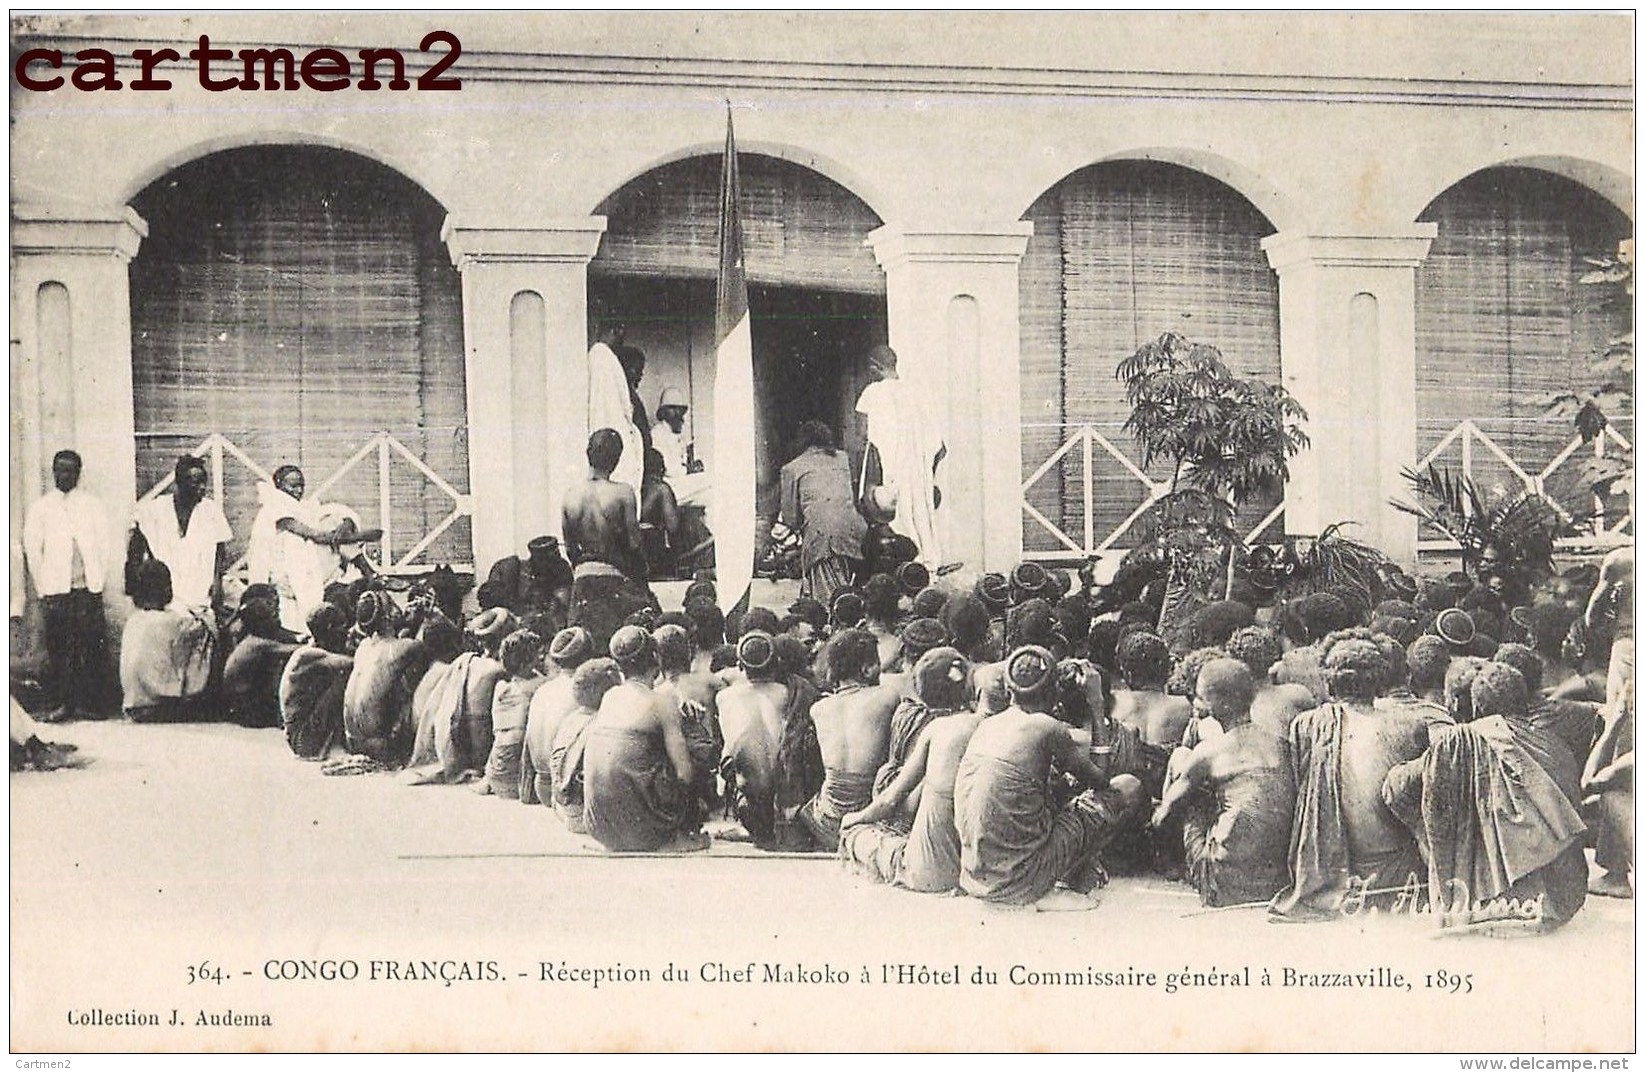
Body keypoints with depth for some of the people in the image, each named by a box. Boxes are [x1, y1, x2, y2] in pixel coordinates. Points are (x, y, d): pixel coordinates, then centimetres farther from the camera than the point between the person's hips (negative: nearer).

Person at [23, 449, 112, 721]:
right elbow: (32, 551, 7)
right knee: (58, 650, -3)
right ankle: (63, 703, 2)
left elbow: (104, 545, 8)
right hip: (55, 591, 0)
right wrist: (43, 589, 1)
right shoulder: (40, 508, 9)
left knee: (93, 648, -5)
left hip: (88, 589, 0)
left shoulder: (92, 505, 10)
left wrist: (99, 582, 0)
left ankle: (89, 703, 0)